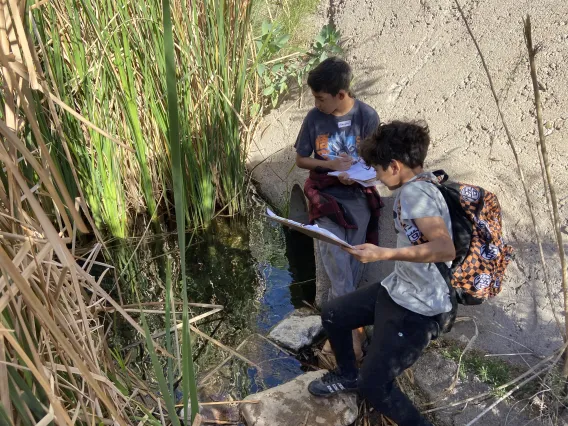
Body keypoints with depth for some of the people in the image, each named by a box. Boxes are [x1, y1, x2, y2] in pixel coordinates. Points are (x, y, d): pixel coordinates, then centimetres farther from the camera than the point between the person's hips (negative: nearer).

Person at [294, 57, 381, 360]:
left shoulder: (367, 116, -6)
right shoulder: (314, 118, -4)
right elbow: (300, 159, 3)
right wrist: (331, 164, -14)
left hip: (358, 196, 0)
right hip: (326, 196, 0)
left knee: (352, 265, 4)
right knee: (338, 266, -8)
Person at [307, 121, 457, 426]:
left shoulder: (414, 192, -26)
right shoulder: (420, 184, 4)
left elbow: (445, 249, -38)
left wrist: (383, 254, -40)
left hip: (420, 309, -10)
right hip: (399, 290, 10)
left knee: (374, 386, -9)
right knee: (333, 315, 17)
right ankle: (347, 376, 41)